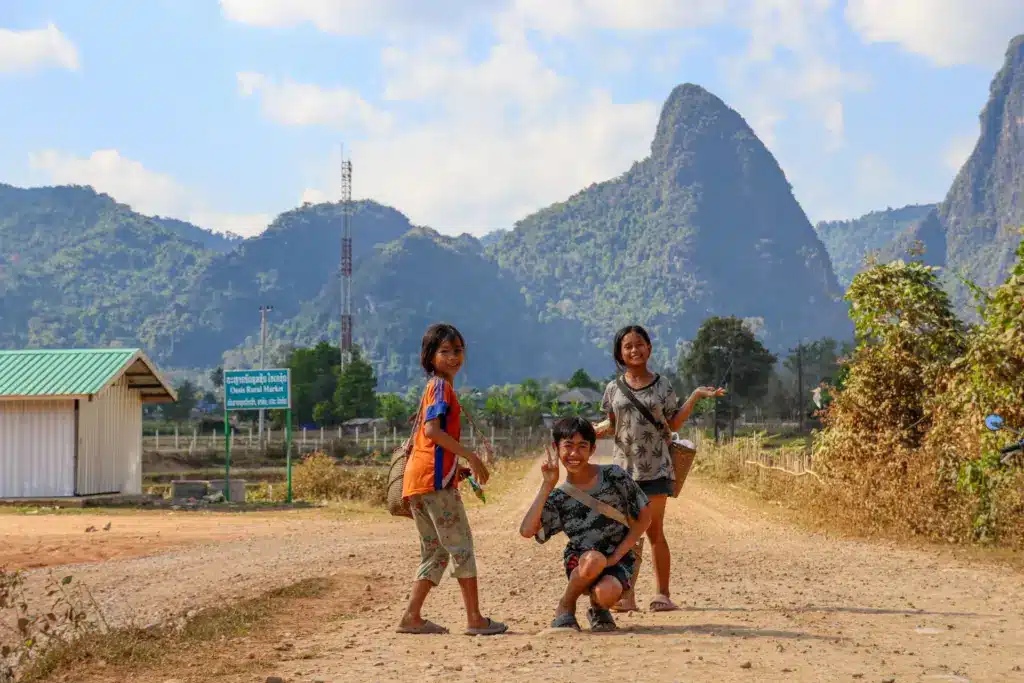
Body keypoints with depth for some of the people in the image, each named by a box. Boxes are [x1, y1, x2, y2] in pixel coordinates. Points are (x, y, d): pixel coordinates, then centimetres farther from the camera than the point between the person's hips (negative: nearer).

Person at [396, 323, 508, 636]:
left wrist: (457, 467, 19)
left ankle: (412, 617, 8)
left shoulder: (433, 387, 24)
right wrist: (470, 456, -18)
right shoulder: (442, 386, -6)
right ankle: (475, 619, -3)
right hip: (435, 479, -9)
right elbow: (432, 429, -20)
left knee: (435, 552, 13)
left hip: (416, 480, 9)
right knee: (462, 546, -4)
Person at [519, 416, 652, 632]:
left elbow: (644, 517, 0)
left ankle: (598, 608, 4)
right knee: (594, 559, -36)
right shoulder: (558, 498, -2)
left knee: (606, 592, -35)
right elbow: (526, 530, -17)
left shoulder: (613, 476, -5)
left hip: (618, 560, -1)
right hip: (579, 562, 1)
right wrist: (547, 486, -16)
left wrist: (616, 556, -9)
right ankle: (565, 608, -8)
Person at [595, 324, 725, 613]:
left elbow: (674, 424, 7)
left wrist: (695, 396, -1)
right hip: (624, 467, 1)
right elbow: (611, 425, 12)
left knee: (655, 531, -1)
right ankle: (626, 596, 3)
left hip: (655, 468, -1)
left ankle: (663, 595, 5)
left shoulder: (662, 386, 5)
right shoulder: (613, 389, 8)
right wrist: (597, 430, -10)